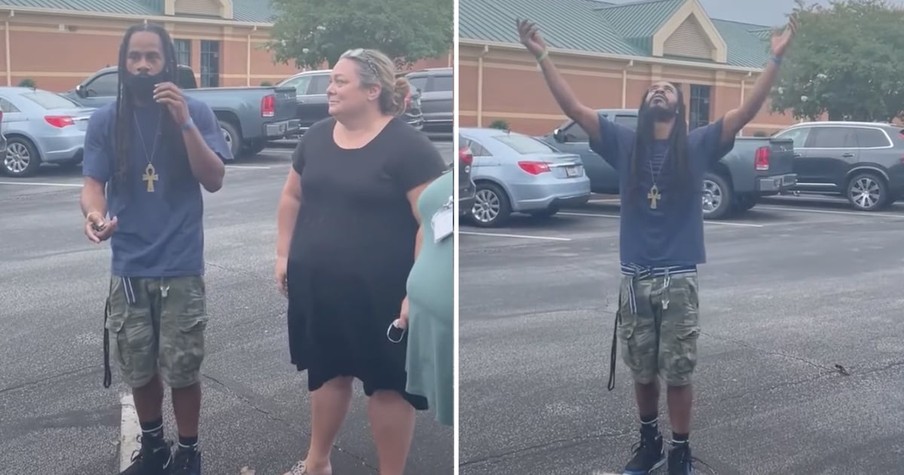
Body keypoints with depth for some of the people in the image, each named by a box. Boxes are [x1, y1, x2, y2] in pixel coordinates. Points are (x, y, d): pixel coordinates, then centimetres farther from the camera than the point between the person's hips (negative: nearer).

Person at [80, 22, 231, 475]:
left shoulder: (195, 112, -3)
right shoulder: (105, 120, 1)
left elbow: (214, 180, -10)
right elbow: (93, 183, -4)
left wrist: (184, 122, -21)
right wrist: (94, 212, -28)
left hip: (181, 268, -2)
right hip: (129, 269, 2)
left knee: (182, 371, 4)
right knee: (139, 370, 14)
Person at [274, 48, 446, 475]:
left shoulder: (408, 147, -14)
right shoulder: (316, 137, 6)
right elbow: (292, 198, 17)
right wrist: (283, 254, 13)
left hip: (379, 292, -6)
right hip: (317, 285, 6)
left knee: (387, 384, 7)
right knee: (327, 371, 20)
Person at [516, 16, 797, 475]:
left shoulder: (698, 145, 0)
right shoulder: (624, 144, 3)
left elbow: (747, 110, -8)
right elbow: (574, 108, 0)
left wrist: (776, 58, -16)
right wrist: (542, 56, -5)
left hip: (679, 279, -2)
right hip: (635, 278, 2)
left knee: (678, 373, 8)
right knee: (642, 371, 15)